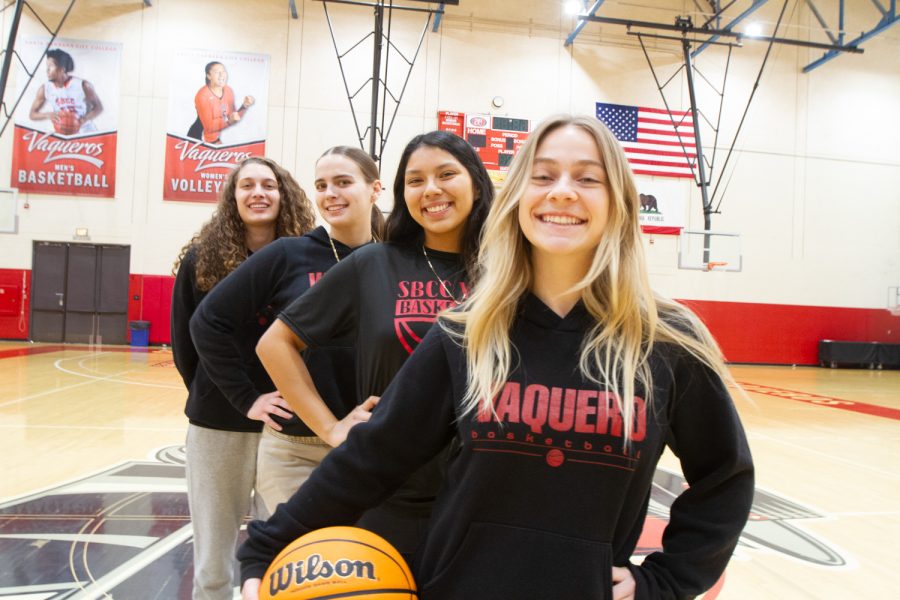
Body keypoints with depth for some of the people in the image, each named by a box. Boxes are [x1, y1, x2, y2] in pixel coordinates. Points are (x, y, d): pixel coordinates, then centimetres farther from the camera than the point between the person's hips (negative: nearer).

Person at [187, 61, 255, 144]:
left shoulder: (229, 91, -2)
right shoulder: (202, 95, -22)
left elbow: (234, 118, -1)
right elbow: (209, 126, -25)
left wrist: (244, 106, -14)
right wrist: (228, 120, -39)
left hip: (218, 138, 6)